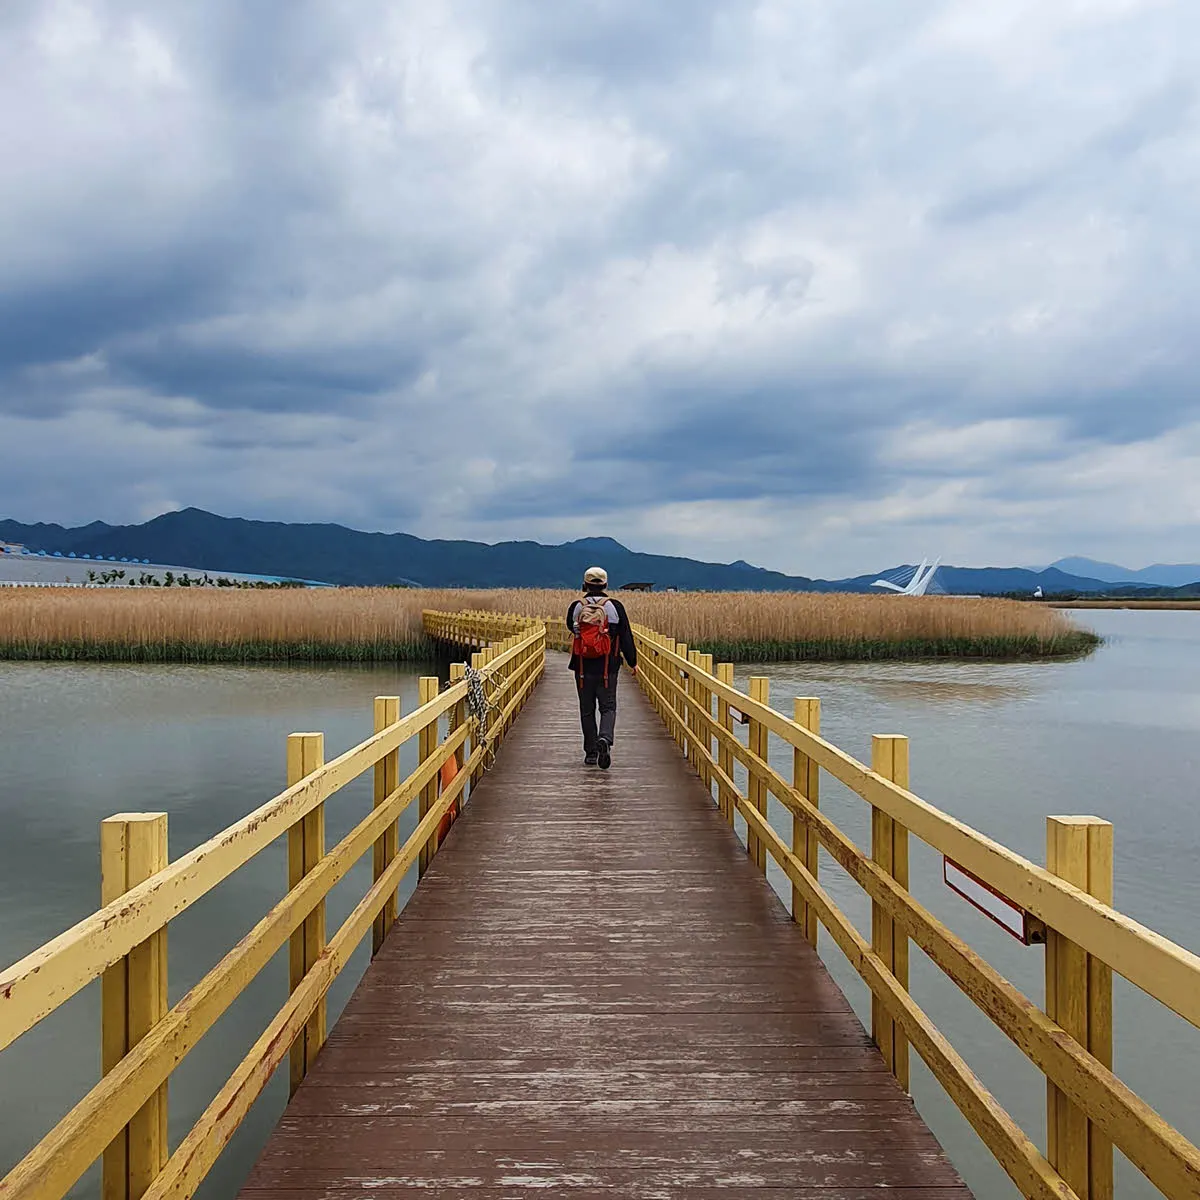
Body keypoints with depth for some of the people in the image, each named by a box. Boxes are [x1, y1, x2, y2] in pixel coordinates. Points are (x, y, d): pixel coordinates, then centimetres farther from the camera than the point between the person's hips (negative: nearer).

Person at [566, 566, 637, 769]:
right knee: (608, 707, 4)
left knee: (587, 710, 11)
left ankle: (591, 752, 13)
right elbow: (626, 636, -1)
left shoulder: (576, 607, -1)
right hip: (608, 668, -1)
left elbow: (570, 626, 20)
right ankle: (605, 739, -23)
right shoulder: (615, 606, -4)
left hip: (583, 668, 1)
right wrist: (632, 662, 8)